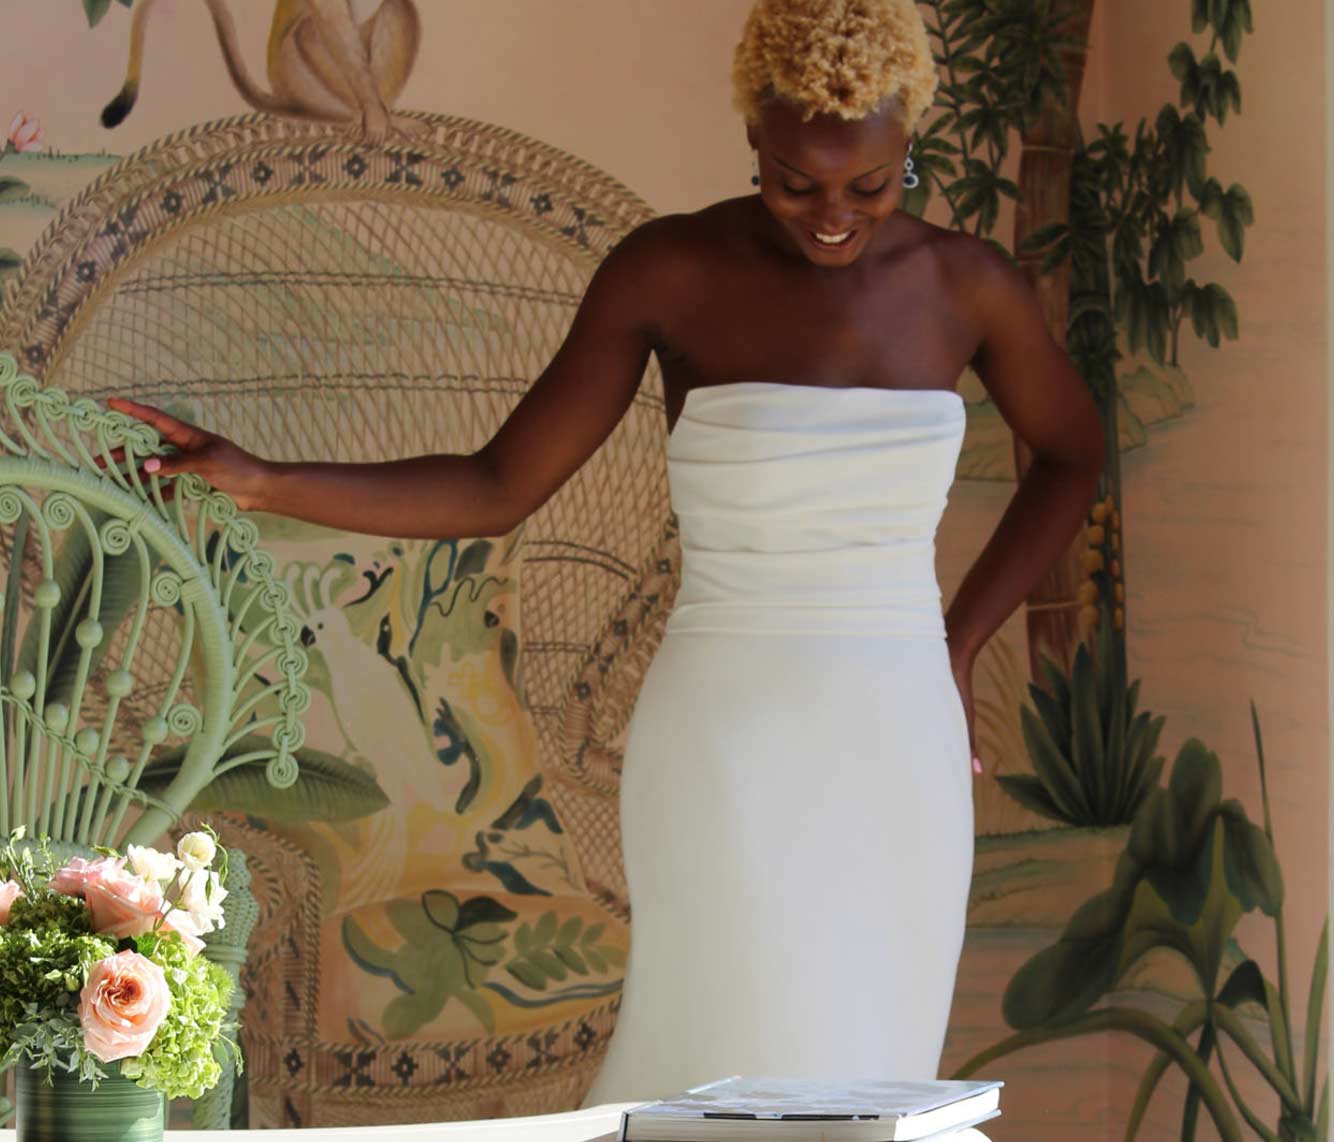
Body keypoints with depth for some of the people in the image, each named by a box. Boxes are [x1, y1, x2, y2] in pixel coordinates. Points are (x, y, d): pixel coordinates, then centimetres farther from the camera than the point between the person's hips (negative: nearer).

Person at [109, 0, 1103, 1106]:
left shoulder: (968, 279, 2)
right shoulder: (666, 266, -7)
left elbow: (1076, 452, 21)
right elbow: (495, 492, -3)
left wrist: (956, 650, 11)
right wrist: (262, 482, -17)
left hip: (895, 761, 4)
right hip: (730, 760, -4)